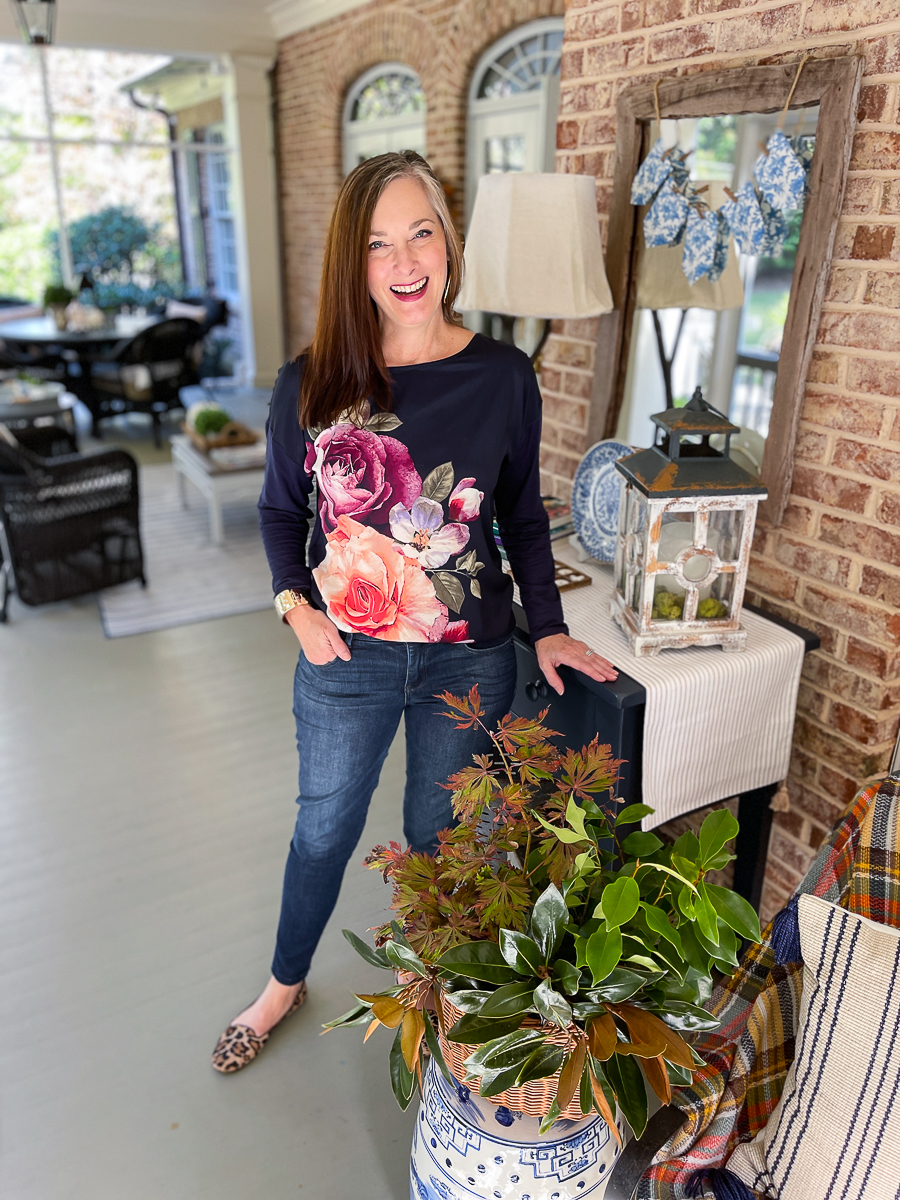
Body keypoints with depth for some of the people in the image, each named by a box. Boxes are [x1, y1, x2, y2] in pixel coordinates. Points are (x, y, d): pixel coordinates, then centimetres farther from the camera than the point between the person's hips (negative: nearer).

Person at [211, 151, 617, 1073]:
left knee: (440, 832, 20)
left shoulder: (502, 376, -9)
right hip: (346, 658, 0)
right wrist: (295, 604, -8)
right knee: (325, 826, 20)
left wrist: (548, 629, 1)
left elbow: (523, 516, 3)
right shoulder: (311, 385, -9)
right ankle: (285, 983, 48)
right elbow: (280, 508, 5)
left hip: (468, 660, 0)